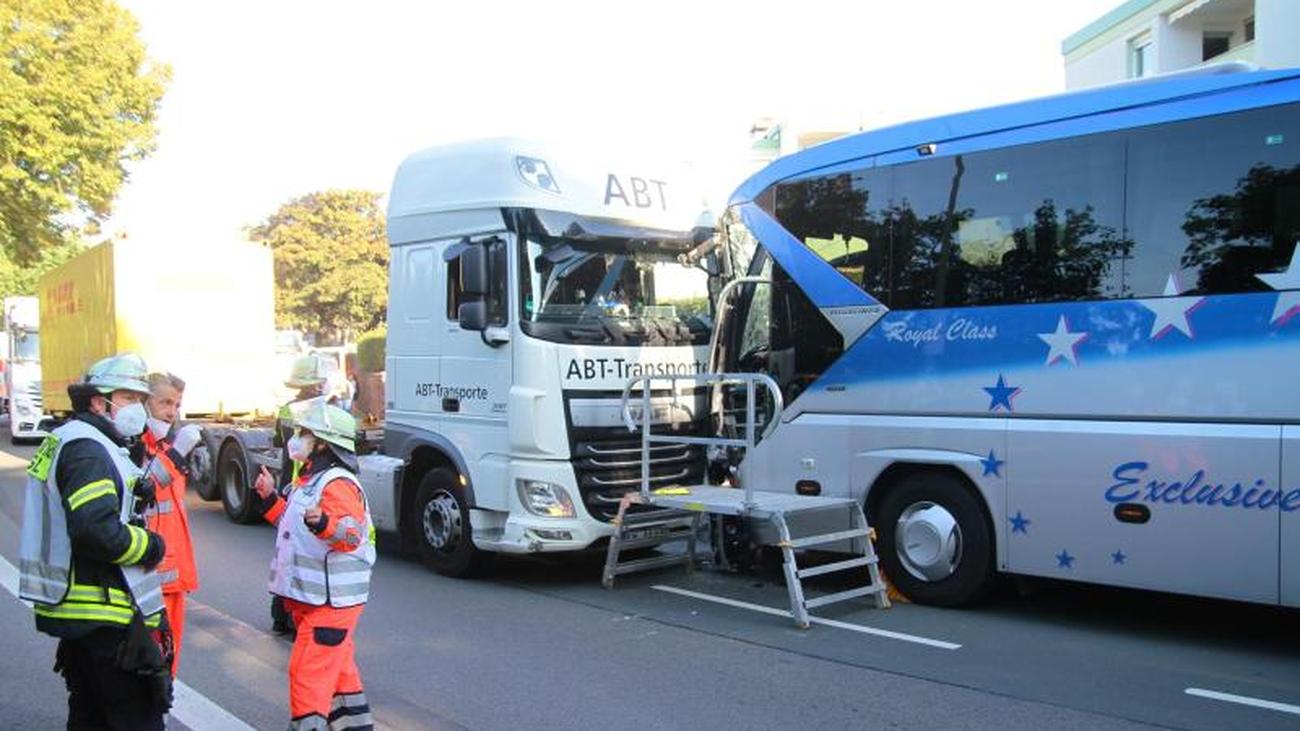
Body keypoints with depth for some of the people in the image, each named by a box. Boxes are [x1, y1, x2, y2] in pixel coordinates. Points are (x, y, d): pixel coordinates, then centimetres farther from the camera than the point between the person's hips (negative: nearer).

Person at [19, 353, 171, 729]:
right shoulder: (87, 449, -17)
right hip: (106, 614, -11)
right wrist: (152, 546, -14)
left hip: (76, 610, 11)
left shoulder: (65, 441, 16)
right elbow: (98, 531, -30)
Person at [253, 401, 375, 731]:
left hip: (331, 599, -11)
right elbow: (296, 525, 26)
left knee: (308, 670, -9)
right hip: (312, 596, 11)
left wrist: (323, 523, -49)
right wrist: (270, 498, 18)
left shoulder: (337, 483, -20)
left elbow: (351, 533, -32)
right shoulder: (309, 480, 14)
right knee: (336, 666, 21)